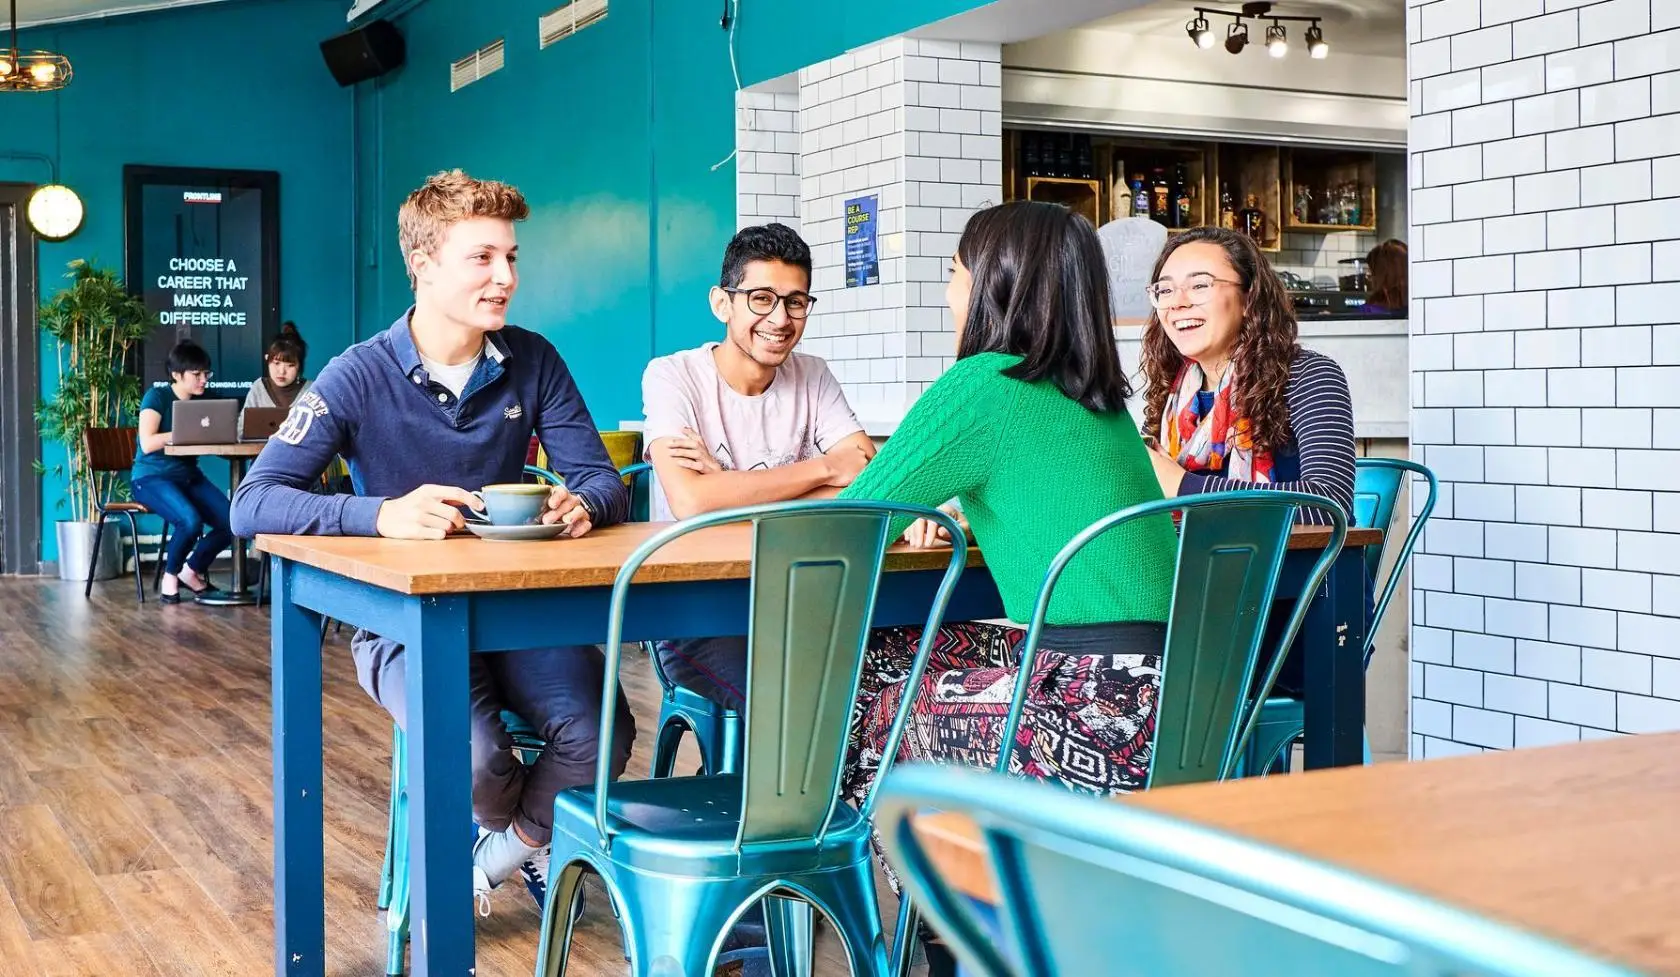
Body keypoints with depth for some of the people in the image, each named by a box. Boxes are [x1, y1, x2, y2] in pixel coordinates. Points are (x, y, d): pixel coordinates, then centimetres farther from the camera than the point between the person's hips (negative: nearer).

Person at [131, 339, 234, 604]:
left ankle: (192, 570, 9)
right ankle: (170, 576, -4)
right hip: (151, 477, -6)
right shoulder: (157, 397, -8)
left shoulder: (202, 402, 11)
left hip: (189, 476, 6)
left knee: (232, 522, -18)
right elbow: (147, 443, -20)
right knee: (191, 521, -34)